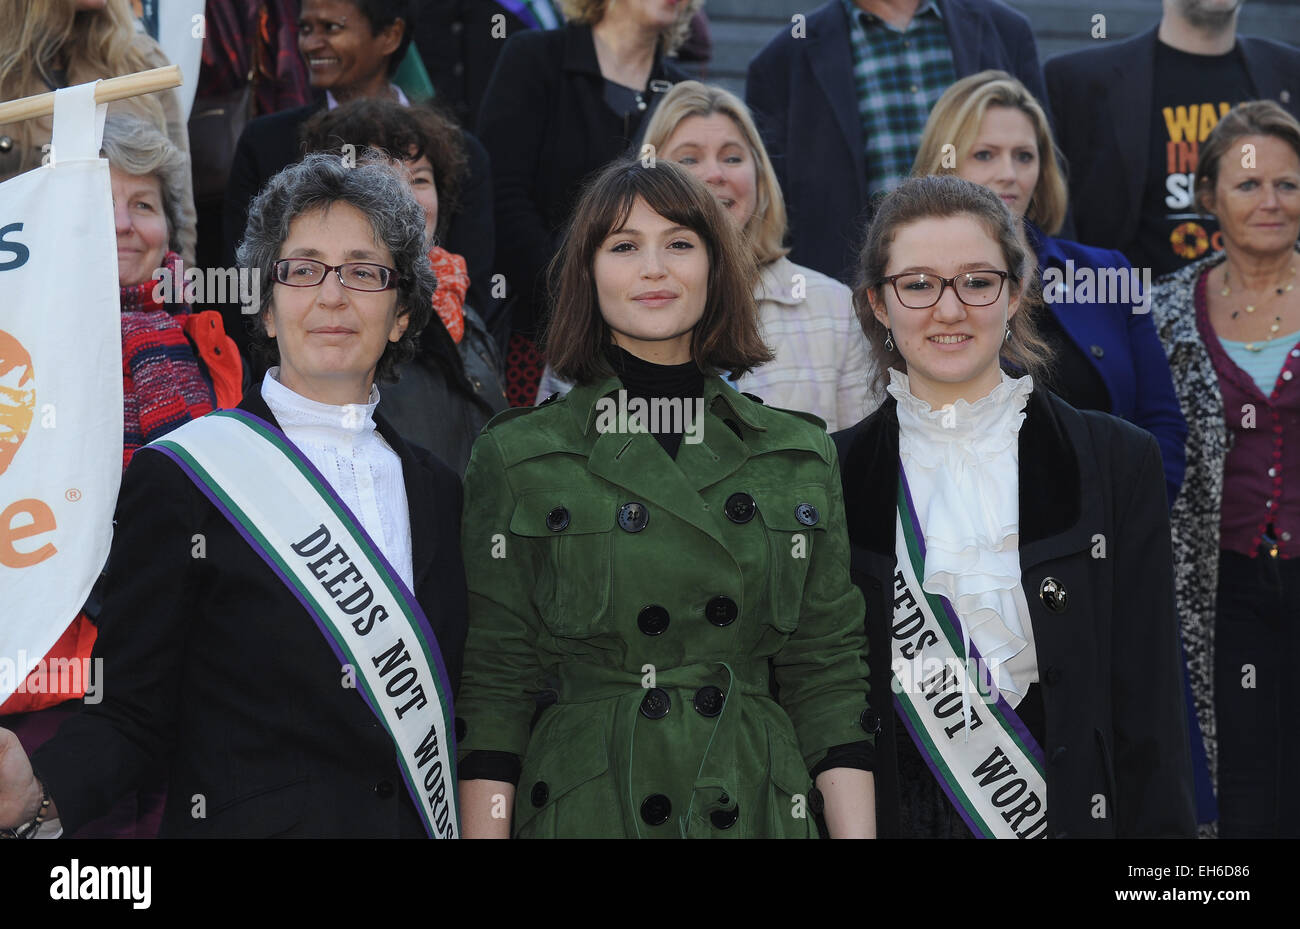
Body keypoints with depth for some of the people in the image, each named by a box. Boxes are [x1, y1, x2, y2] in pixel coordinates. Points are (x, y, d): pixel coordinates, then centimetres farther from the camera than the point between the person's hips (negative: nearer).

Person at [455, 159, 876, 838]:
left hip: (759, 809, 2)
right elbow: (493, 686, -3)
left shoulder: (800, 458, 6)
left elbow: (828, 677, 5)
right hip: (583, 810, -2)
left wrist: (856, 832, -4)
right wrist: (484, 829, -11)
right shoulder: (516, 459, -1)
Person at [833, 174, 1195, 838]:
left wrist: (1158, 827, -12)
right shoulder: (834, 476, -1)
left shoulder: (1117, 463, -4)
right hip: (886, 813, 1)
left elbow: (1148, 711, -5)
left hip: (1070, 809, -1)